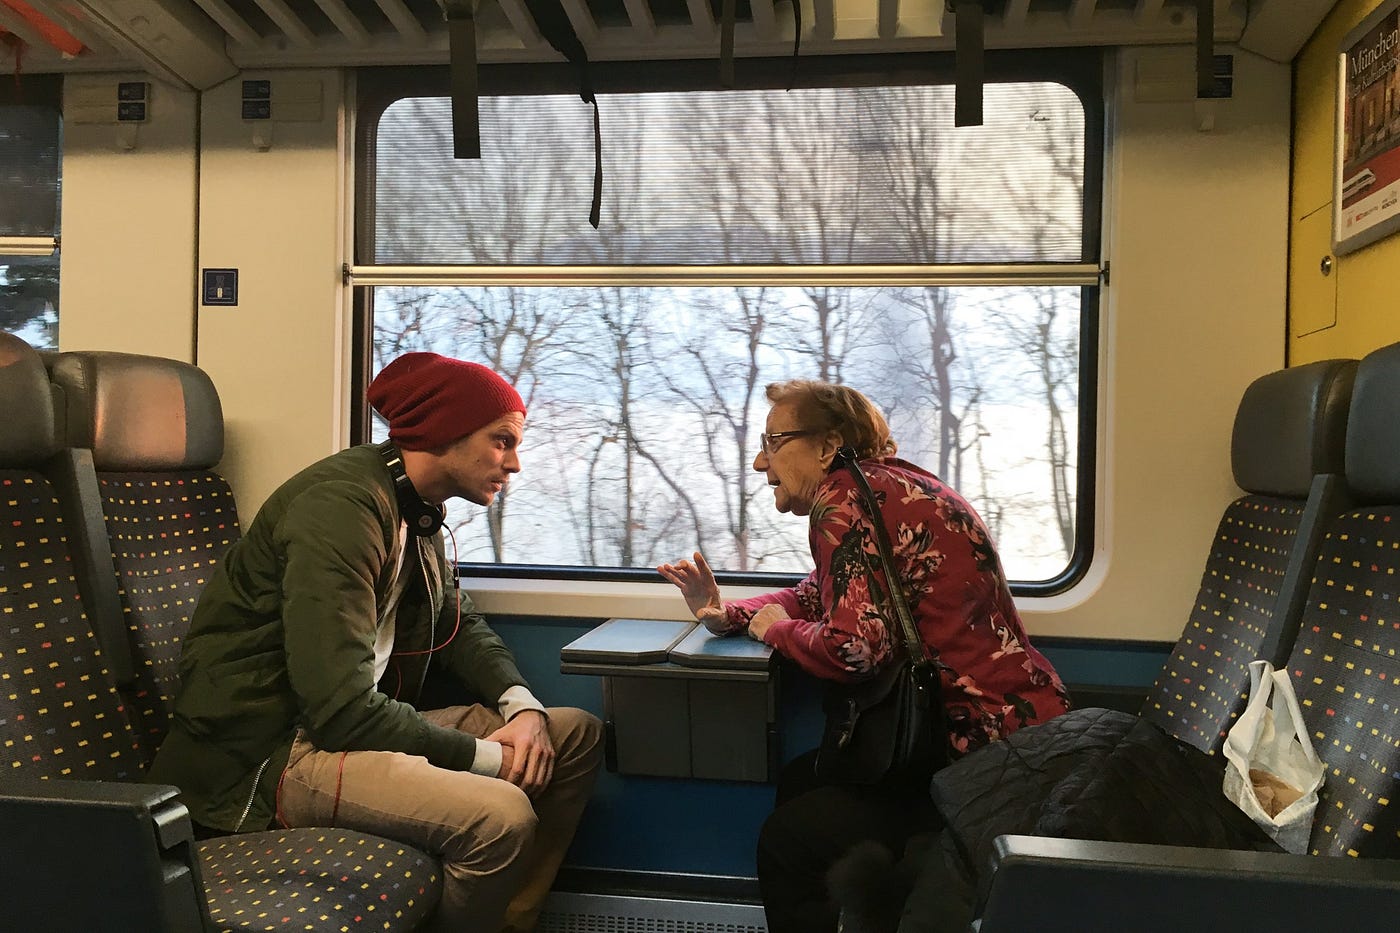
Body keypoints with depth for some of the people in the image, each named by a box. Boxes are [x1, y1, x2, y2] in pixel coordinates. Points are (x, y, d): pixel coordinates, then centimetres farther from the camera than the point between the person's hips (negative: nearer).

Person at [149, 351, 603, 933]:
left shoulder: (418, 513, 7)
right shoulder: (341, 509, -22)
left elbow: (459, 622, 17)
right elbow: (341, 709, -26)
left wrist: (521, 705, -2)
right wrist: (482, 757, -18)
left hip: (355, 724, 10)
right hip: (269, 754, -10)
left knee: (576, 734, 7)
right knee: (501, 815, -31)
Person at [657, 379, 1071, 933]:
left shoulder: (850, 497, -18)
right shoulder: (882, 485, 12)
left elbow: (851, 649, -26)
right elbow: (818, 596, 22)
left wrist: (774, 628, -6)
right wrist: (727, 615, 7)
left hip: (984, 737, -10)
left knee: (788, 842, -2)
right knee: (796, 783, 18)